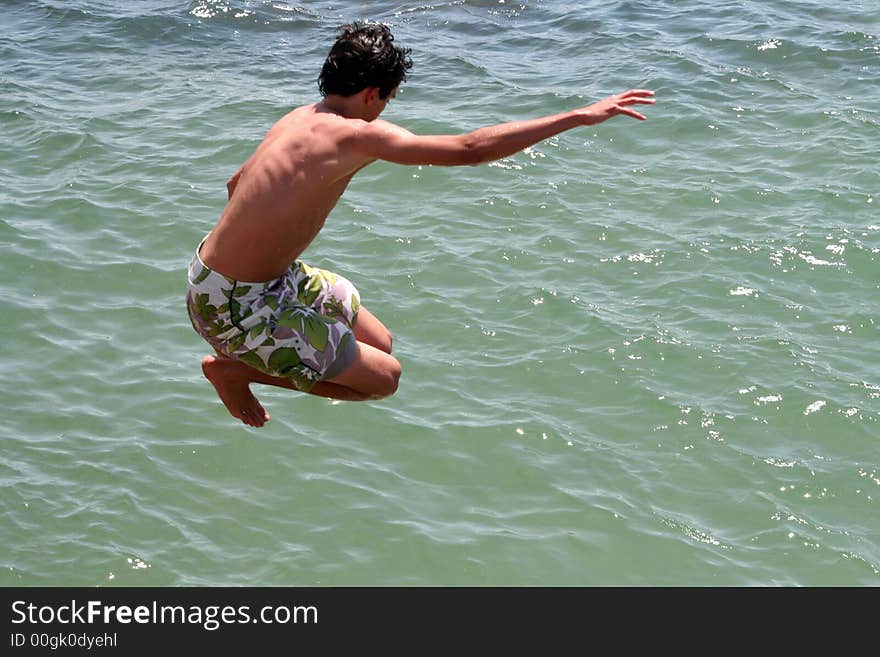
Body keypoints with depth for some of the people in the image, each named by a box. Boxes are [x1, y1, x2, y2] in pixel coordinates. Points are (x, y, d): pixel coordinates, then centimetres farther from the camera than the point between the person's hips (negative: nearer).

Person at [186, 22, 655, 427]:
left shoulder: (299, 119, 4)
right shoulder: (358, 135, -24)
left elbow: (236, 184, 19)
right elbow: (471, 149, -29)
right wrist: (581, 116, -25)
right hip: (234, 304, -9)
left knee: (378, 342, 15)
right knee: (382, 377, -1)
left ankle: (247, 357, 19)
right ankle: (233, 368, 6)